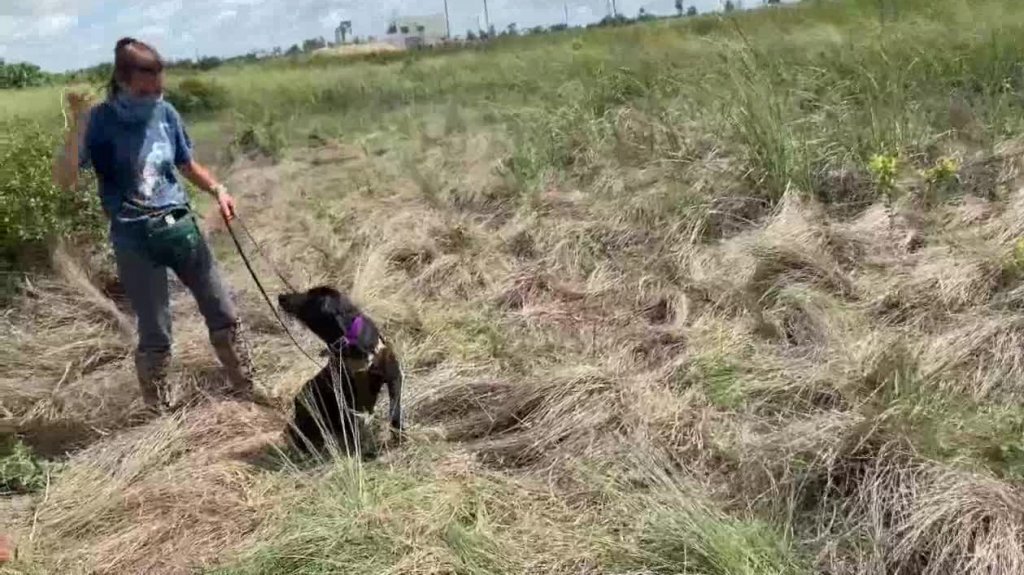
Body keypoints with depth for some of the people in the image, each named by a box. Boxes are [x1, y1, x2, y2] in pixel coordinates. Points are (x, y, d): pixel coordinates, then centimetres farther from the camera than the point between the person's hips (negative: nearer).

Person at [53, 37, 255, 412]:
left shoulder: (166, 113, 1)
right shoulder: (100, 121, -10)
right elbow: (65, 181, -20)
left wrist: (217, 190, -1)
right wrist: (77, 124, -28)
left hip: (181, 227, 4)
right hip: (135, 240, -4)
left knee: (224, 314, 9)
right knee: (155, 335, 1)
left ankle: (246, 394, 26)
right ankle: (158, 416, 21)